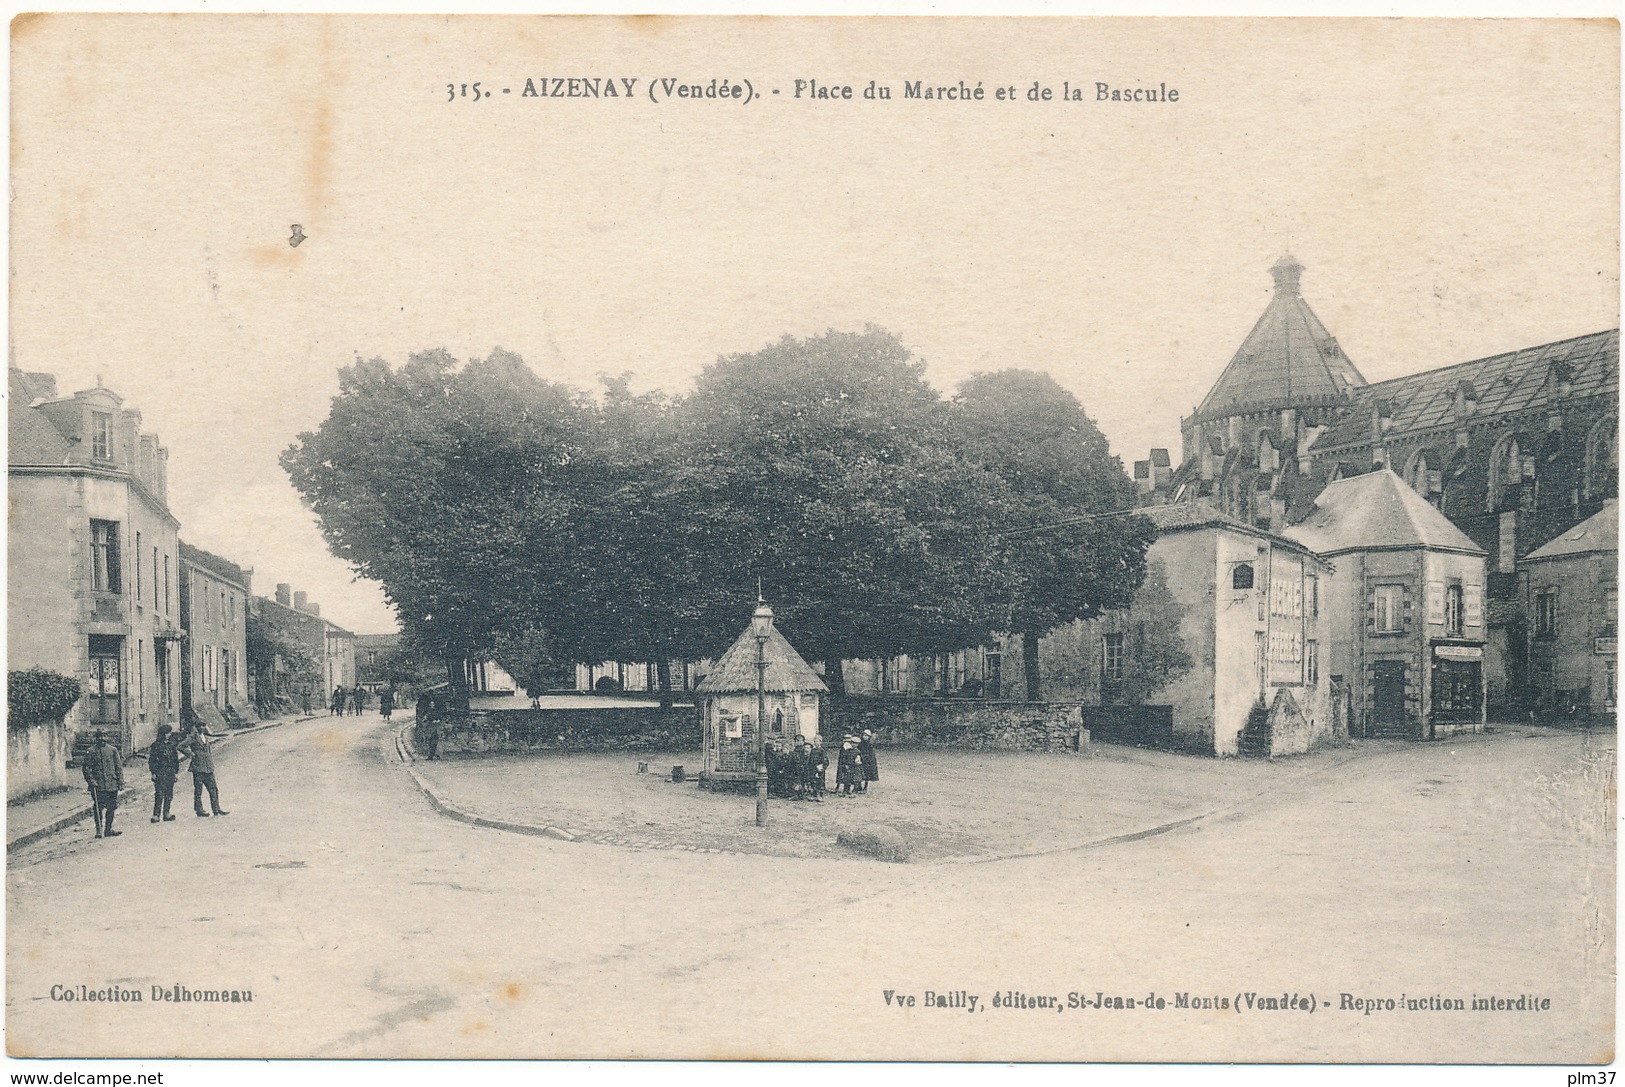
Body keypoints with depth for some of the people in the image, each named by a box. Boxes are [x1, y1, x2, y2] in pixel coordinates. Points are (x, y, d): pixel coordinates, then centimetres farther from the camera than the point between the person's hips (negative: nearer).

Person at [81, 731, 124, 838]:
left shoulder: (113, 750, 9)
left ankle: (108, 830, 14)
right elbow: (86, 768, -1)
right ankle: (99, 830, 5)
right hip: (98, 785, -3)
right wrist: (91, 781, -12)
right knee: (98, 808, -2)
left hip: (112, 784, 3)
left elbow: (119, 767, 10)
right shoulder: (91, 751, 1)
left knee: (111, 808, 5)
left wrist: (121, 781, 3)